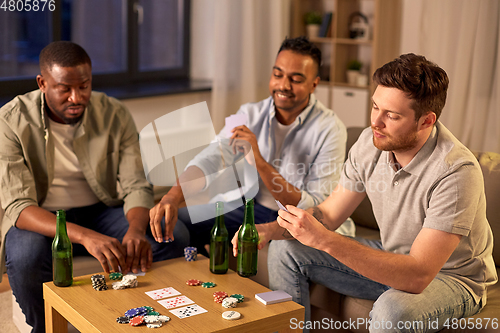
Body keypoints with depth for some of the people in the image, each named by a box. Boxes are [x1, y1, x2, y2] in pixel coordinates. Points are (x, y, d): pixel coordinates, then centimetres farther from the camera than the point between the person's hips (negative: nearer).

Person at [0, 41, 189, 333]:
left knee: (175, 238, -21)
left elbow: (136, 186, -9)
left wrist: (136, 230, -35)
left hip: (100, 210, 3)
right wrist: (84, 236, -42)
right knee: (25, 258, -38)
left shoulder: (115, 115, -8)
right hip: (41, 220, -2)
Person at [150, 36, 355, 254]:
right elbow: (210, 160, -16)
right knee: (175, 222, -12)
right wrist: (172, 197, -37)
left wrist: (260, 162, -32)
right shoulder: (250, 114, -2)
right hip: (250, 208, 4)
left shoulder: (330, 129, -15)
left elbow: (315, 208, -21)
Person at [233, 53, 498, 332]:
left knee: (393, 311, -39)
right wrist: (270, 230, -20)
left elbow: (417, 276, -37)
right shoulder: (372, 142, -11)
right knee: (286, 250, -2)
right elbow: (329, 214, -1)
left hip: (451, 276, -6)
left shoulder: (456, 171, -32)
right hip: (395, 258, 6)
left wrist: (325, 240, -42)